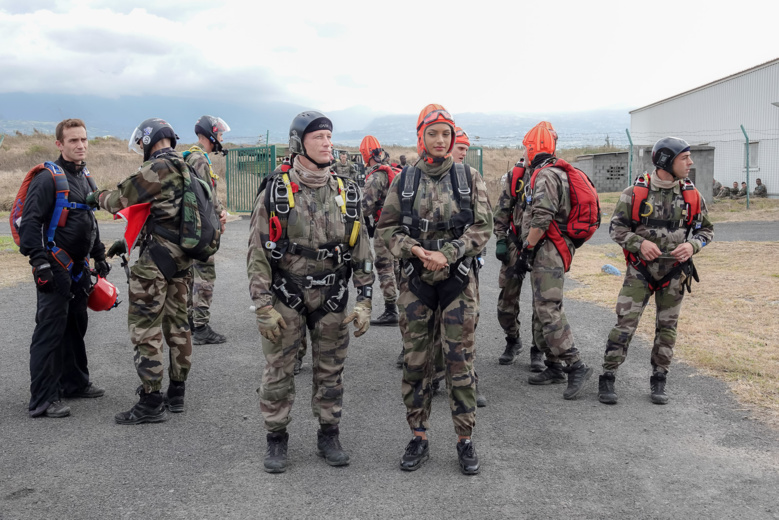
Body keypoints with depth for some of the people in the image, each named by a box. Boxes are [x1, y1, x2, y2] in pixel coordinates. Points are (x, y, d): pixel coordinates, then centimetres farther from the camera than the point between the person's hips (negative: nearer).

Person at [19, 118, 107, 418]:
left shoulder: (86, 178, 15)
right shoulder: (48, 179, -12)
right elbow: (30, 224, -16)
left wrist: (99, 256, 26)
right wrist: (40, 263, -22)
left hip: (79, 268, 8)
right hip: (55, 268, -8)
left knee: (77, 326, 17)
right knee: (50, 331, -7)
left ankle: (75, 383, 31)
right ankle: (42, 400, -3)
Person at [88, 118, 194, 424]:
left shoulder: (157, 168, -15)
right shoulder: (188, 168, 13)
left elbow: (120, 200, -8)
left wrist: (97, 197, 15)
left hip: (157, 259, -9)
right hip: (184, 260, 9)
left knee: (145, 327, -4)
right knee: (177, 324, 15)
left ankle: (151, 402, -2)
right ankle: (176, 393, 24)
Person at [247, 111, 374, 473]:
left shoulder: (346, 193, 2)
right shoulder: (275, 192, -6)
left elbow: (361, 250, 6)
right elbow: (258, 253, -6)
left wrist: (365, 300, 0)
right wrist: (263, 307, -11)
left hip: (331, 297, 3)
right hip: (285, 297, -2)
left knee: (330, 371, 10)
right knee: (278, 372, 4)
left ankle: (328, 436, 25)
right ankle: (276, 439, 20)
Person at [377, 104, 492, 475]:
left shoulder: (469, 178, 1)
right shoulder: (404, 180, 4)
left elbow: (482, 227, -3)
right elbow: (387, 226, 6)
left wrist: (447, 254, -16)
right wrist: (414, 249, -13)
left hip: (458, 280, -1)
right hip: (415, 281, 1)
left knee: (460, 360, 2)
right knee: (415, 361, 7)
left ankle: (465, 440, 15)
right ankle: (418, 438, 19)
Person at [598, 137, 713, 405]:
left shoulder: (692, 195, 0)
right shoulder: (635, 193, -8)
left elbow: (706, 229, 9)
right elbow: (616, 227, -4)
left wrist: (692, 245, -12)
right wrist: (639, 243, -20)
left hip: (674, 272, 3)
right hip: (640, 271, -3)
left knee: (667, 328, 9)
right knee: (625, 323, -8)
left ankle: (658, 381, 22)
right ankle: (607, 379, 2)